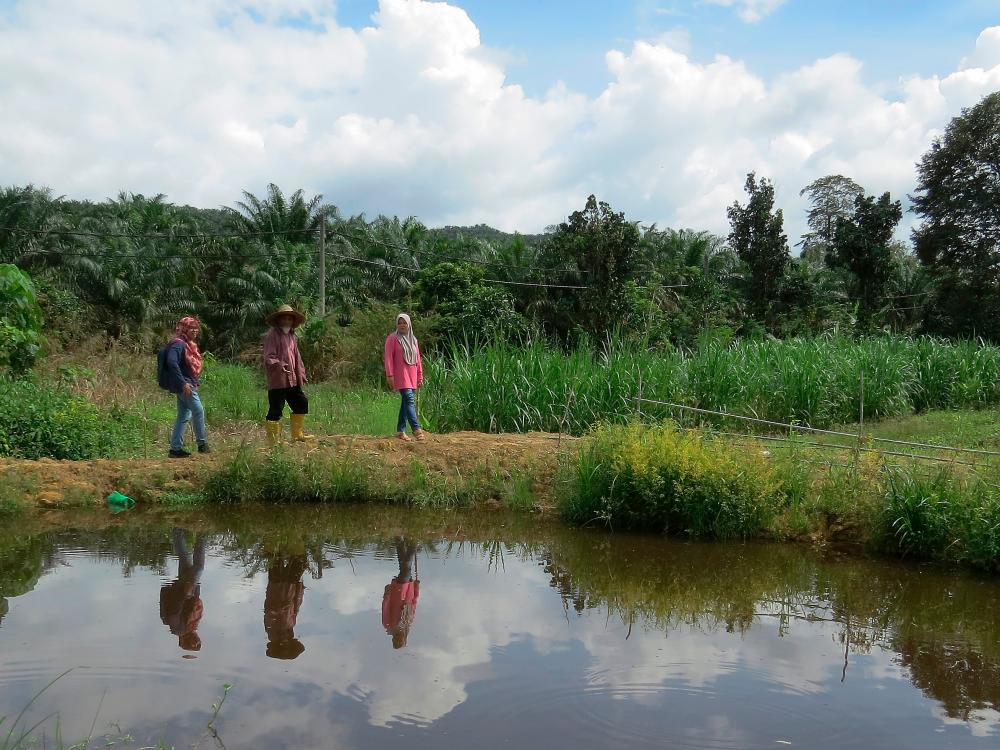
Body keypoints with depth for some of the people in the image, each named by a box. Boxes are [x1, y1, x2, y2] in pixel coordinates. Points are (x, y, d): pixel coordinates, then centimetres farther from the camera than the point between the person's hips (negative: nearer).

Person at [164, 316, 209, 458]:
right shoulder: (178, 344, -14)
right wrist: (183, 383, -29)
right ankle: (202, 443, 7)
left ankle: (176, 448, 12)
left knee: (184, 416, 10)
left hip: (187, 385, 10)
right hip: (184, 386, -10)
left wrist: (194, 383, 17)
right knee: (198, 410, -4)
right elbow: (172, 362, -27)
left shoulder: (188, 345, 16)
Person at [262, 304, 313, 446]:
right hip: (277, 381, -9)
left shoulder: (292, 336, 19)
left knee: (301, 403, 15)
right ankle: (273, 441, 0)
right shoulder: (272, 335, -8)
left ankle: (297, 434, 29)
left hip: (292, 380, 9)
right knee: (275, 410, -6)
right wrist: (279, 365, -34)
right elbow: (269, 357, -17)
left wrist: (301, 374, 20)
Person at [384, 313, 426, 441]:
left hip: (412, 375, 6)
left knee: (406, 403, 6)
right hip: (400, 375, -6)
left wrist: (420, 377, 15)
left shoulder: (413, 340, 16)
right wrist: (390, 375, -14)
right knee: (409, 400, -17)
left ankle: (400, 431, 11)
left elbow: (418, 359, 18)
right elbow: (388, 358, -6)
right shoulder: (392, 338, -1)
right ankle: (417, 429, -25)